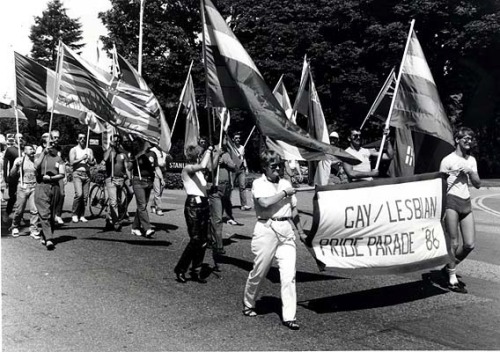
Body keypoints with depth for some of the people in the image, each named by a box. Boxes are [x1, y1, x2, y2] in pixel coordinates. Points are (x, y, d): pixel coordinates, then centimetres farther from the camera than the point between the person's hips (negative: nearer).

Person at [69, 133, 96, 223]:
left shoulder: (89, 150, 17)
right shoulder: (74, 150, 5)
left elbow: (94, 162, 11)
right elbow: (71, 162, -5)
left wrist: (89, 162, -8)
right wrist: (81, 159, -12)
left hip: (87, 174, 4)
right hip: (77, 173, -4)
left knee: (85, 196, 0)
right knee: (79, 194, -18)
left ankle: (82, 216, 8)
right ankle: (75, 214, -5)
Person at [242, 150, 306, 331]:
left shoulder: (286, 183, 14)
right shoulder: (258, 183, -1)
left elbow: (293, 209, 20)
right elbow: (264, 202, -21)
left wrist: (301, 232, 21)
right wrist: (284, 193, -10)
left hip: (286, 229, 4)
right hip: (266, 229, -4)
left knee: (289, 274, -4)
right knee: (259, 271, 8)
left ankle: (289, 316, 0)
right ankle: (248, 305, 32)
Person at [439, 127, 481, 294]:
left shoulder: (472, 160, 17)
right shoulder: (448, 160, -2)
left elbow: (477, 185, 15)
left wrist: (470, 172, -4)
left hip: (466, 203, 6)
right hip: (451, 201, -6)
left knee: (470, 244, 3)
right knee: (454, 243, -5)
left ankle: (450, 267, 25)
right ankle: (452, 279, 6)